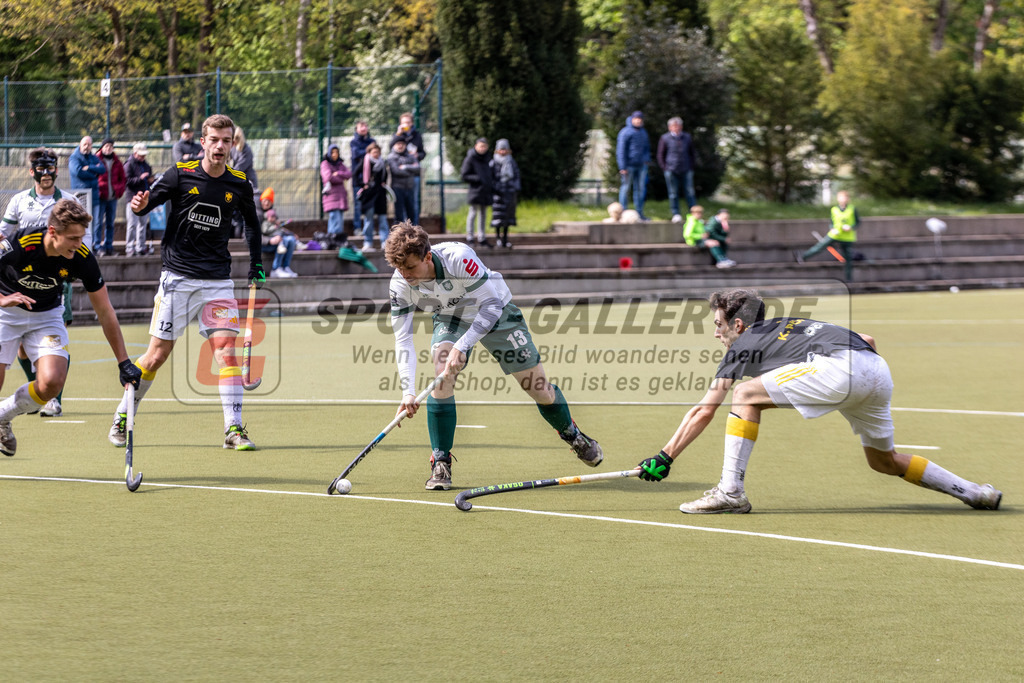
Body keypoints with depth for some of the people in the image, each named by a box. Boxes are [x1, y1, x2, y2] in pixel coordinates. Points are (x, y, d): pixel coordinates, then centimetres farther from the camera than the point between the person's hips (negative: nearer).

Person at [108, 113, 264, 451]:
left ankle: (234, 429, -9)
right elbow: (145, 202, -4)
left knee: (226, 348, -10)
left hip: (218, 279, 2)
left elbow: (252, 223, 21)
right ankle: (122, 416, 18)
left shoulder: (239, 184, 3)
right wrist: (139, 205, -28)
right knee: (158, 353, 0)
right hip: (178, 276, -2)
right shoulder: (181, 174, -6)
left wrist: (256, 266, 18)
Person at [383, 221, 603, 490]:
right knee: (442, 375, -26)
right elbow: (402, 338, -22)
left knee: (539, 388, 3)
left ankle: (572, 434, 35)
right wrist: (408, 391, -33)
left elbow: (492, 305, -34)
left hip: (496, 312, -2)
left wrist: (462, 347, -42)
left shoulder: (459, 258, -40)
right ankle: (441, 464, -16)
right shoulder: (400, 284, -27)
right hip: (450, 319, 2)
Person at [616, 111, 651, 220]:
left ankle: (639, 213, 11)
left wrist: (647, 159, 11)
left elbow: (647, 147, 27)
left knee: (640, 188, 7)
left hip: (641, 165, 7)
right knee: (625, 188, -3)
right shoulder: (625, 132, -7)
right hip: (629, 165, -7)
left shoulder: (643, 132, 16)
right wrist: (622, 167, -15)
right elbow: (620, 150, -10)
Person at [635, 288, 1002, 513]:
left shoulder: (743, 345, 17)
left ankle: (731, 491, -4)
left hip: (839, 366, -8)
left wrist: (665, 457, 21)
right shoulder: (788, 325, 35)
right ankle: (974, 492, 22)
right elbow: (866, 340, 30)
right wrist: (863, 395, 35)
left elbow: (703, 411, 16)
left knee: (747, 395, 4)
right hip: (878, 370, 8)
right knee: (884, 461, 25)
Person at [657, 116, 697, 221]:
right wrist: (664, 167, -2)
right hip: (671, 170, -2)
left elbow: (692, 153, 20)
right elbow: (661, 155, 6)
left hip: (686, 170, 2)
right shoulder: (665, 138, 3)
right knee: (673, 193, 0)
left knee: (690, 192, 0)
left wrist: (693, 165, 9)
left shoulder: (687, 137, 11)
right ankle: (676, 214, 6)